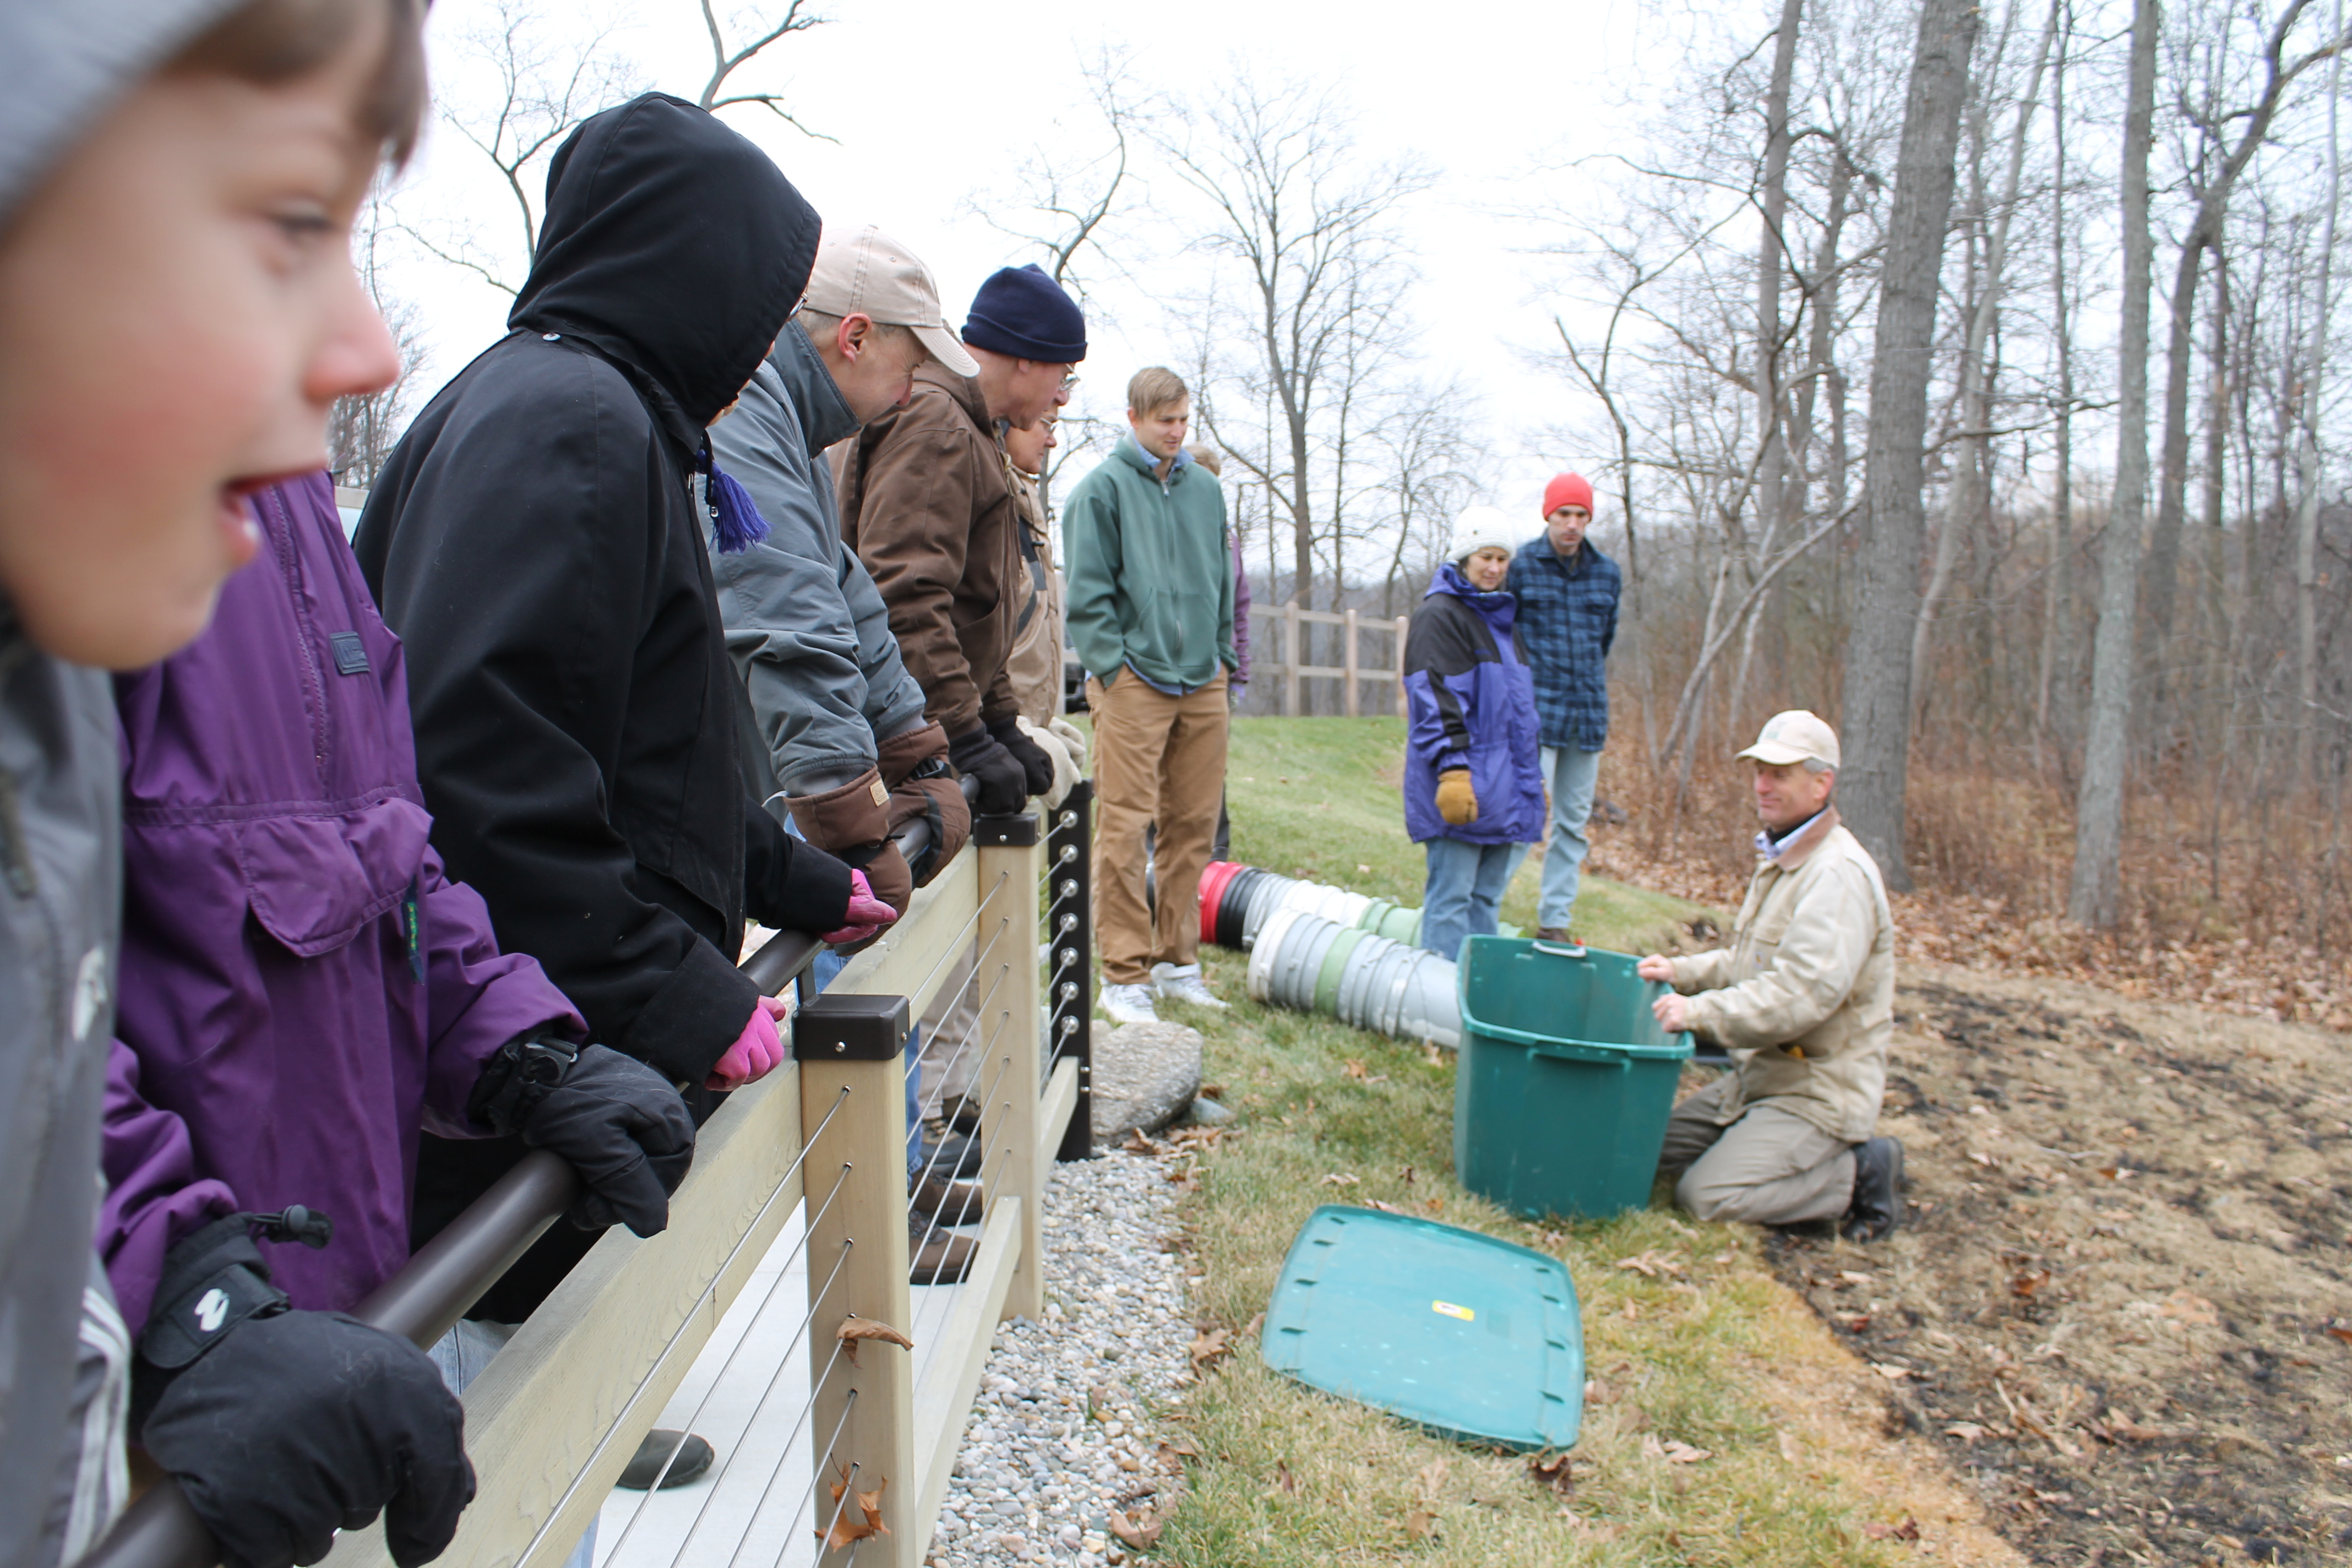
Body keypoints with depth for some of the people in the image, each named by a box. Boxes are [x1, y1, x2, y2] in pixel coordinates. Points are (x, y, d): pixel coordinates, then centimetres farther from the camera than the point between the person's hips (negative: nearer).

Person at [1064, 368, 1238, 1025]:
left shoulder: (1205, 489, 15)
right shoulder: (1102, 489, -1)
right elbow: (1088, 593, -4)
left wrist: (1222, 654, 14)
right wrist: (1113, 666, -10)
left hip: (1203, 681, 6)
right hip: (1134, 681, -5)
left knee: (1194, 825, 8)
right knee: (1124, 828, -6)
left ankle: (1176, 959, 19)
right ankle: (1124, 973, 1)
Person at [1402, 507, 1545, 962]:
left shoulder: (1501, 618, 21)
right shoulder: (1439, 614, -6)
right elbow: (1437, 700, -15)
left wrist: (1533, 780, 25)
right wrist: (1453, 770, -23)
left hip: (1503, 787, 9)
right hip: (1463, 786, -9)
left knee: (1487, 897, 12)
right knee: (1451, 897, -6)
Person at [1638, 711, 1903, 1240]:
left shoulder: (1838, 875, -20)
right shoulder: (1781, 861, 14)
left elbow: (1805, 993, -30)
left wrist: (1701, 1012, -29)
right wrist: (1683, 971, 7)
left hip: (1818, 1091, -10)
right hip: (1759, 1075, 10)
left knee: (1709, 1195, -19)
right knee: (1659, 1152, 9)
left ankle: (1859, 1175, -1)